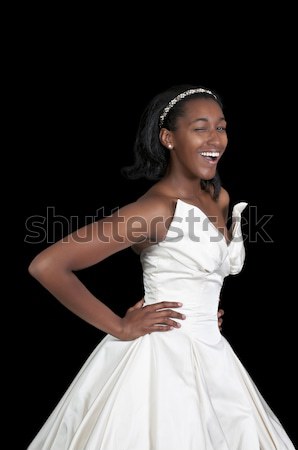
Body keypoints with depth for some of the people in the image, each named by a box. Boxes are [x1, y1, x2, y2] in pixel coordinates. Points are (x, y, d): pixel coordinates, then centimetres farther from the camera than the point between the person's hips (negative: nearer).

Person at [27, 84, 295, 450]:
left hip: (211, 356, 8)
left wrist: (207, 309, 11)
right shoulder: (156, 207, -19)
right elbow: (46, 266, -24)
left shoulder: (220, 198, 4)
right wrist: (119, 327, -17)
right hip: (162, 360, -8)